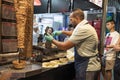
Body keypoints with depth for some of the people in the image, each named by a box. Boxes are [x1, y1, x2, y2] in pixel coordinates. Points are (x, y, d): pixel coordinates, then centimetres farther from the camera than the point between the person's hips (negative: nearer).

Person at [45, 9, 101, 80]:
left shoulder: (82, 29, -22)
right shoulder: (86, 26, 9)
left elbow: (65, 46, -18)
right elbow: (74, 33, 32)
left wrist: (52, 40, -3)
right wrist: (62, 32, 21)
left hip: (87, 67, -9)